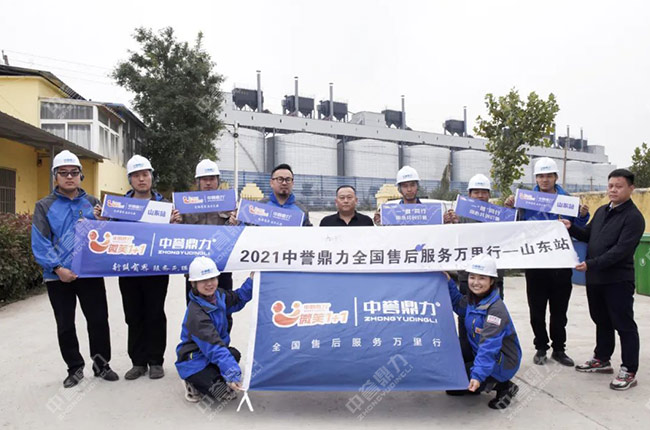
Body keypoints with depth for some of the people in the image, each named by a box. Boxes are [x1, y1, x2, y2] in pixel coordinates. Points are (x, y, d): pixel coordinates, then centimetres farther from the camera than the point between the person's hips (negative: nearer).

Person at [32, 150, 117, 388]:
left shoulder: (92, 203, 8)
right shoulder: (44, 206, 2)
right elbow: (40, 244, -6)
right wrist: (57, 268, -18)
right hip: (58, 276, -1)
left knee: (99, 320, 5)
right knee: (65, 326, 10)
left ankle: (101, 364, 23)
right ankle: (75, 368, 26)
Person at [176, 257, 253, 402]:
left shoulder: (218, 295, -3)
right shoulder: (196, 313, -28)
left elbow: (238, 299, 19)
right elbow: (213, 346, -31)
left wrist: (251, 280, 6)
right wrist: (232, 374, -33)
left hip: (211, 356, 9)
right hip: (194, 362, -9)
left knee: (234, 355, -22)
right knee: (225, 392, -22)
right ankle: (194, 382, 5)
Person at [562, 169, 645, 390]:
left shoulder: (633, 217, -12)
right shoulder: (602, 211, 13)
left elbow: (621, 250, -21)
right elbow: (589, 235, 20)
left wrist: (591, 264, -27)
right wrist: (571, 228, 1)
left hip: (618, 280, -7)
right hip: (595, 278, 8)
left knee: (624, 325, 2)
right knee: (602, 321, 19)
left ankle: (629, 371, 12)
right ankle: (602, 359, 33)